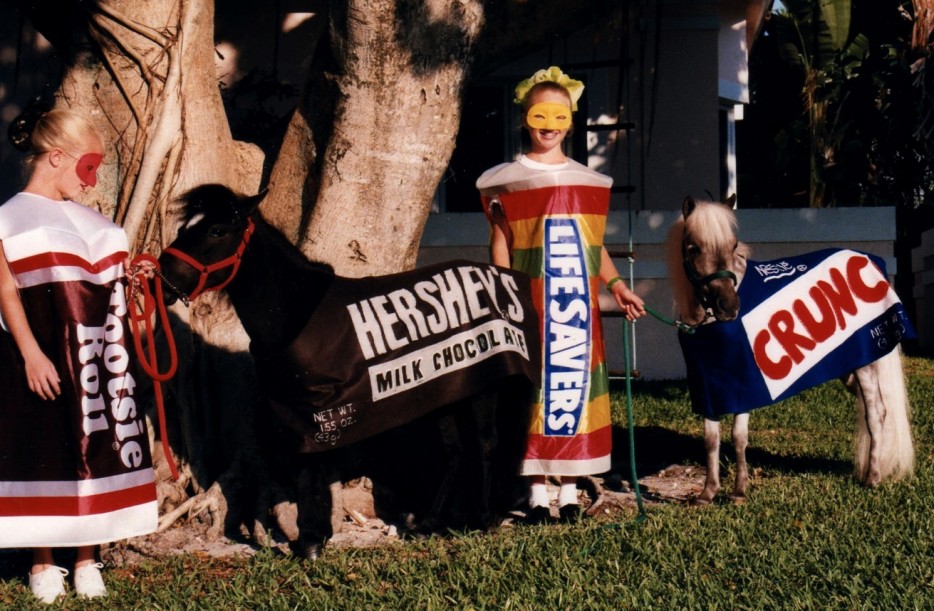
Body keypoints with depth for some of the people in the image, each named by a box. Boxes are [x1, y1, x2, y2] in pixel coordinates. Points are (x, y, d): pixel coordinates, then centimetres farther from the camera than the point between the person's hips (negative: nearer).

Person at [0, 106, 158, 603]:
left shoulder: (86, 217, 15)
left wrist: (132, 278, 2)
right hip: (45, 360, -6)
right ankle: (43, 565, 15)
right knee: (45, 453, 1)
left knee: (97, 450, 7)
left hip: (97, 359, 6)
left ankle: (88, 560, 19)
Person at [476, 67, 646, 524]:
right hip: (530, 309, -3)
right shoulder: (507, 180, 4)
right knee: (532, 389, -3)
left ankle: (570, 493, 10)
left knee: (577, 388, 2)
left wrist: (616, 285, 4)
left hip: (581, 311, 3)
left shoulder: (589, 182, 14)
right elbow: (500, 247, 1)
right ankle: (537, 494, 5)